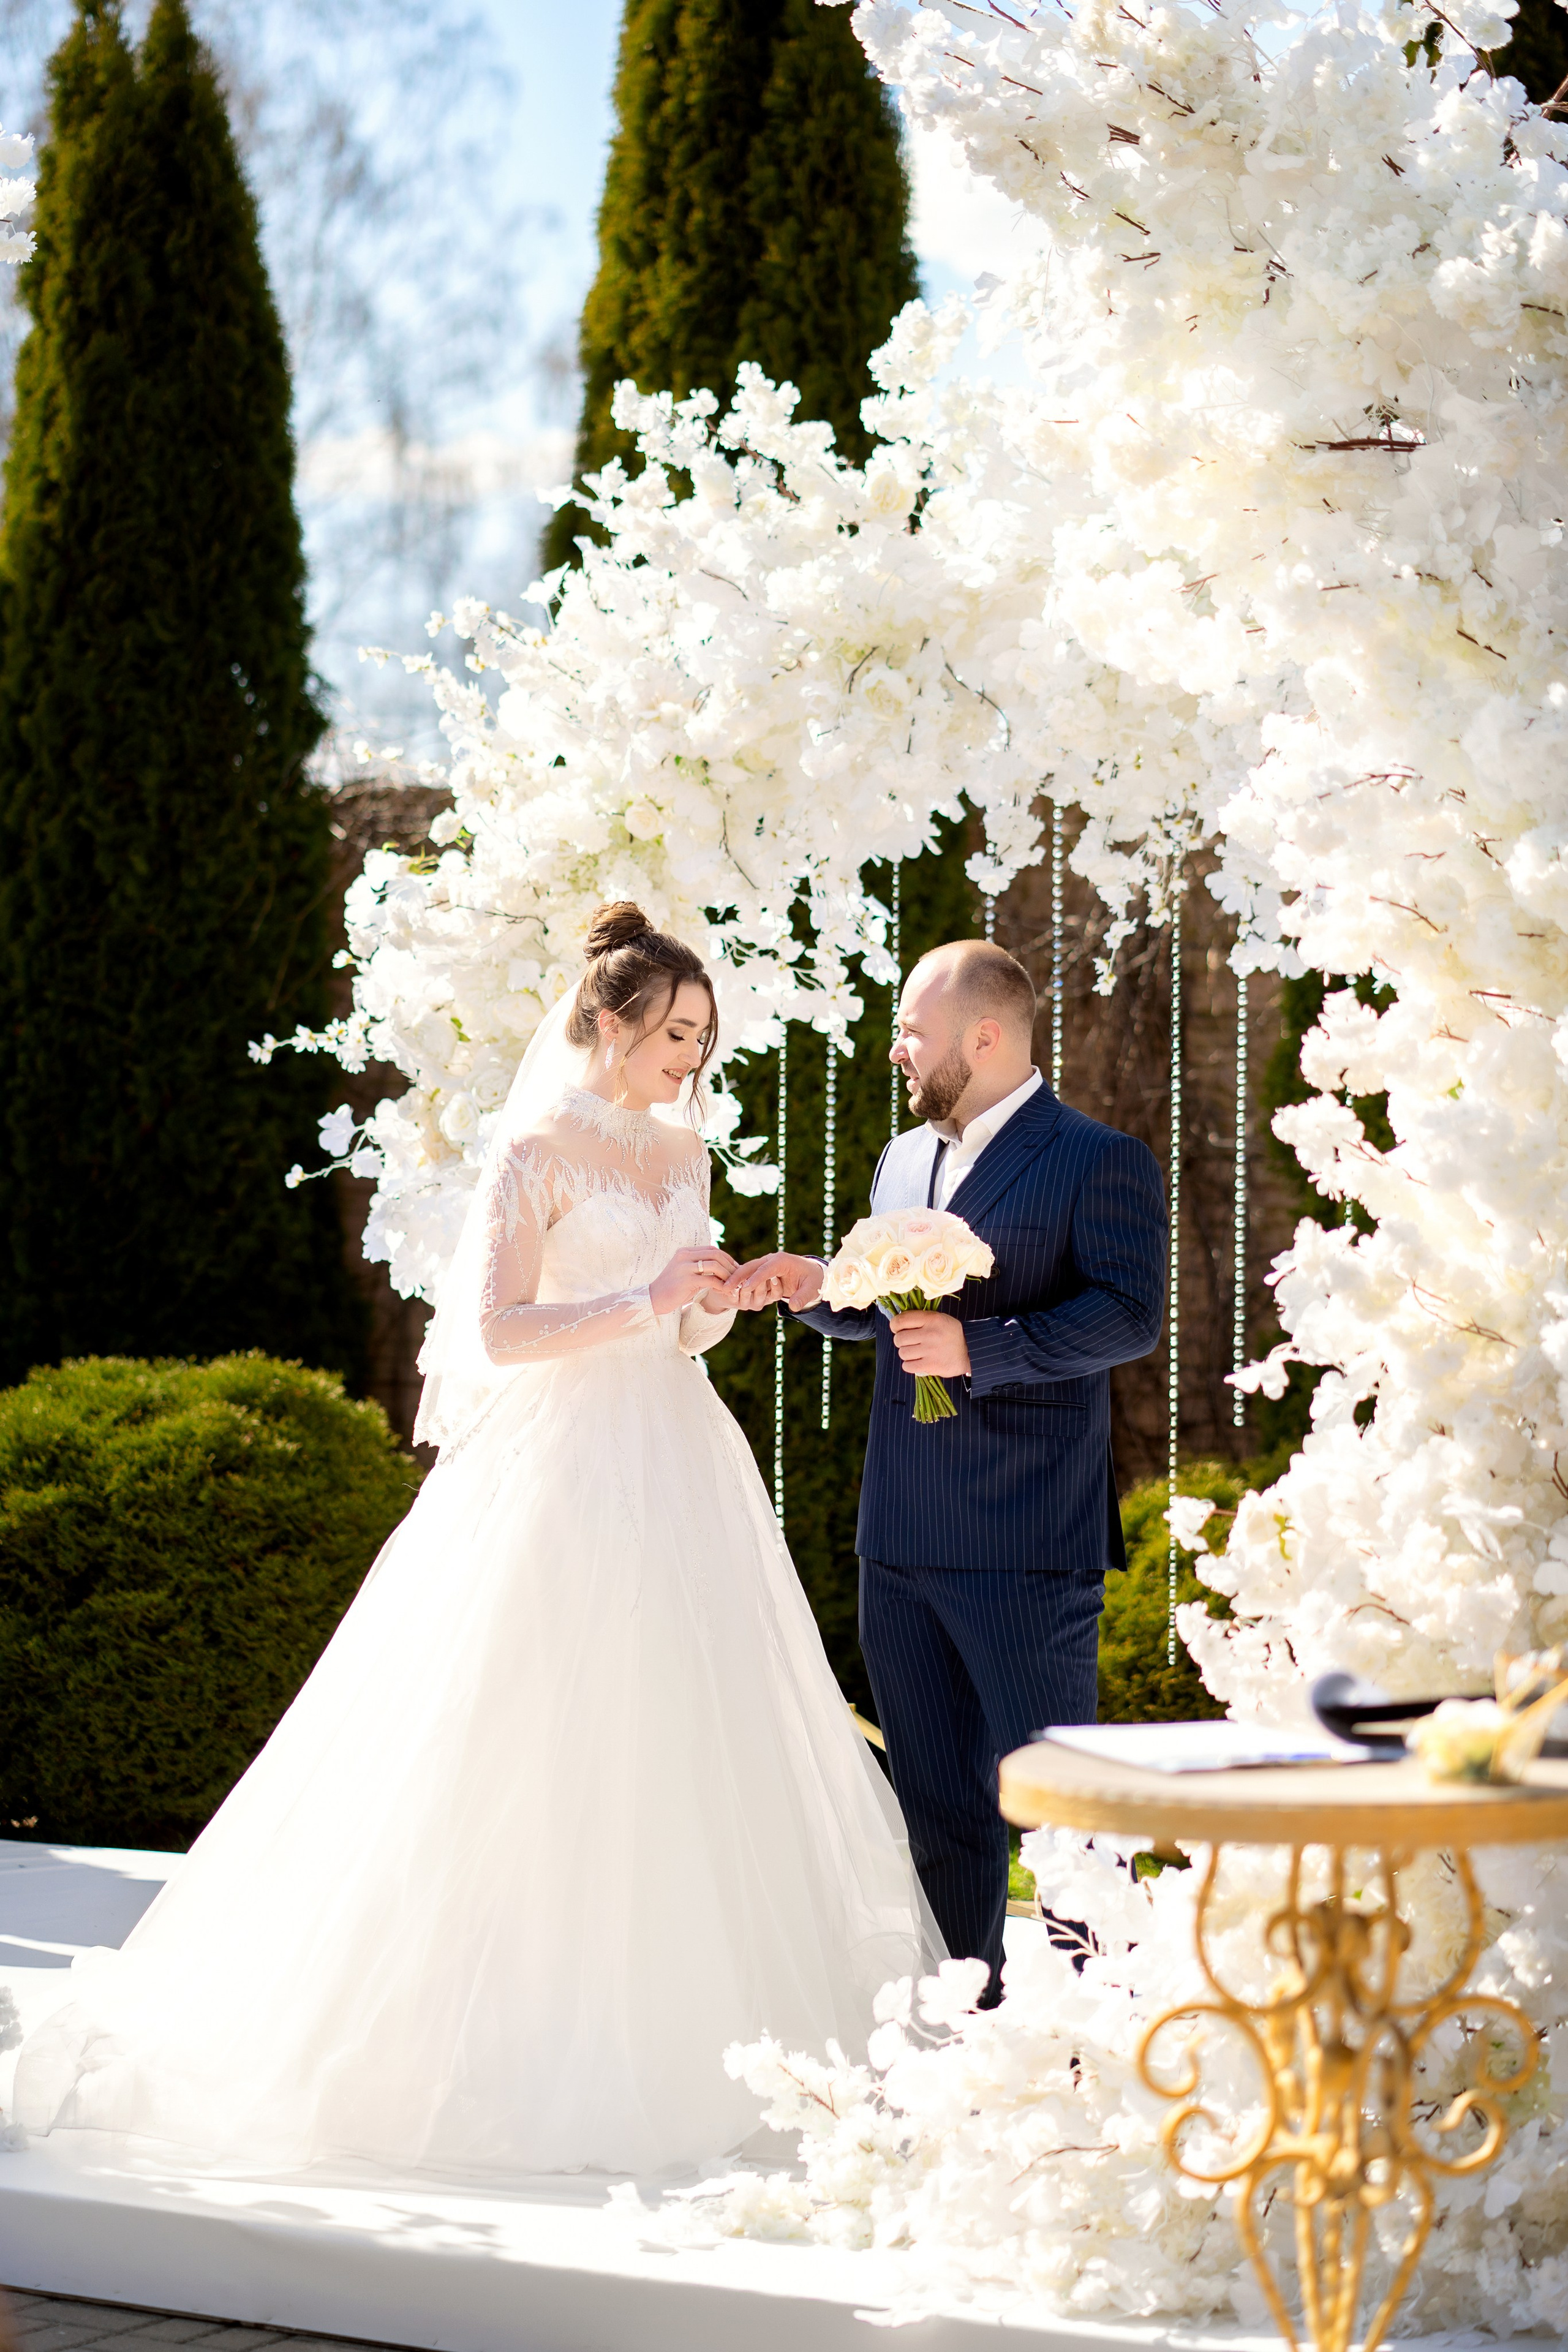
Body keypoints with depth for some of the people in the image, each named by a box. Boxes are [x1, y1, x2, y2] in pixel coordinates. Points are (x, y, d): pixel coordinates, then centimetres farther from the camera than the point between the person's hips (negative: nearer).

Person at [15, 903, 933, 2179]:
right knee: (548, 1754, -6)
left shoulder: (683, 1150, 14)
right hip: (570, 1482, -7)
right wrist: (646, 1303, -19)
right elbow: (497, 1330, -15)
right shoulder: (536, 1152, -8)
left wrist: (720, 1299, -2)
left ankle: (690, 2014, 14)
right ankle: (541, 2028, 1)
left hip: (683, 1474, 7)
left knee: (693, 1746, 6)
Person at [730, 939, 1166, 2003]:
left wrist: (980, 1346, -25)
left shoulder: (1100, 1161, -6)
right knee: (937, 1806, 12)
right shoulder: (904, 1160, 18)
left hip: (1027, 1550, -7)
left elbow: (1131, 1316, -16)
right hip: (902, 1546, 7)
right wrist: (819, 1287, 6)